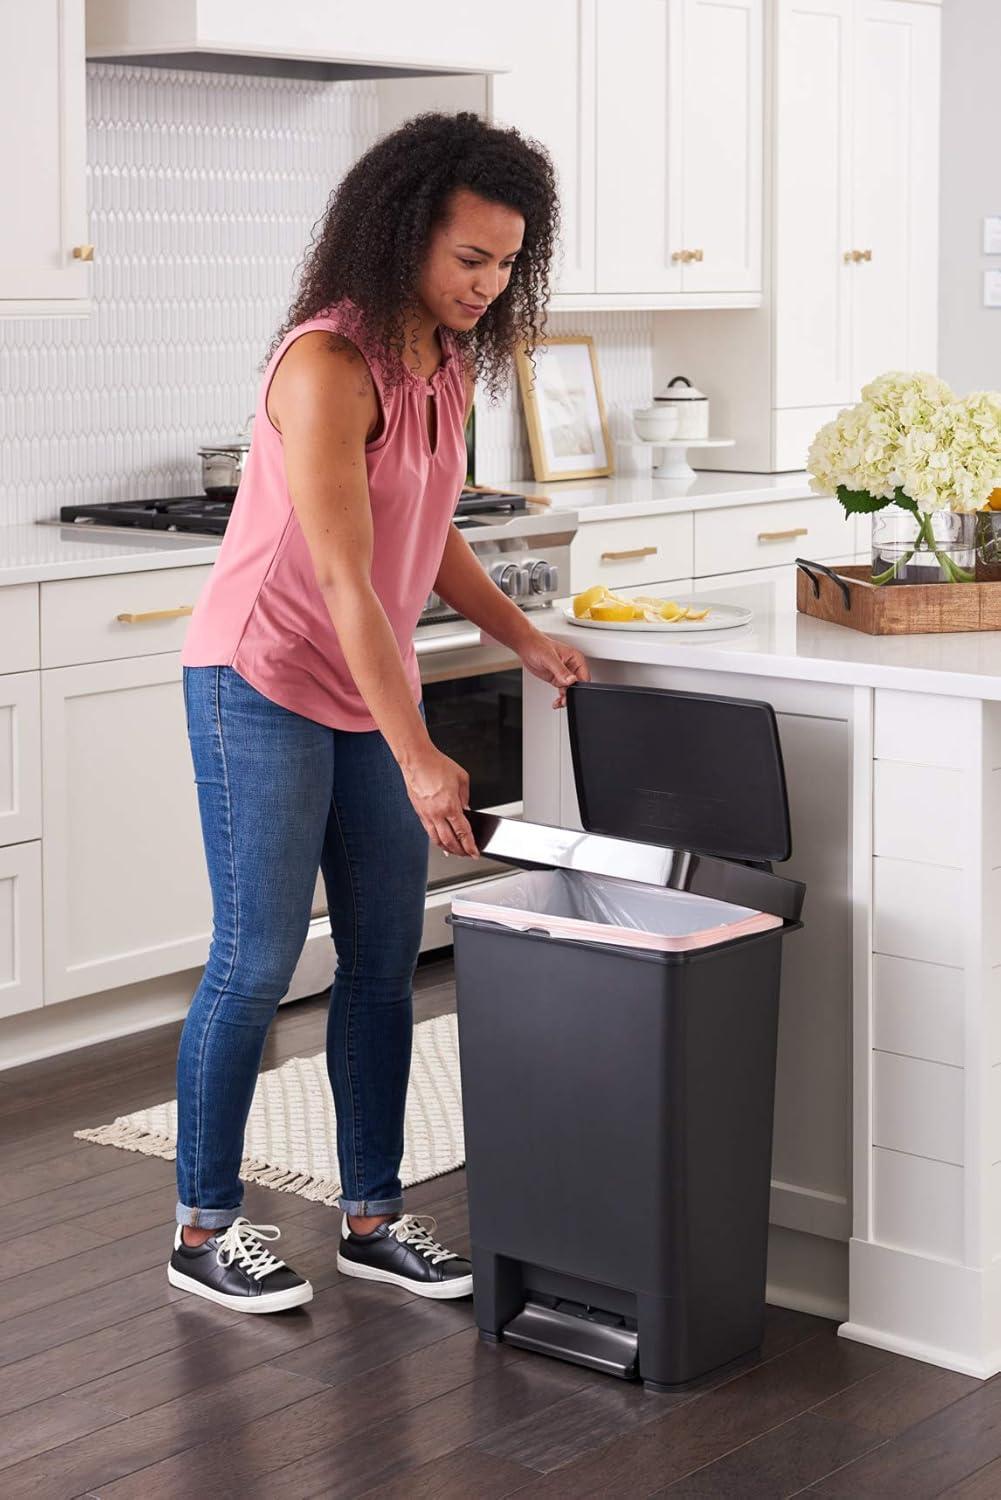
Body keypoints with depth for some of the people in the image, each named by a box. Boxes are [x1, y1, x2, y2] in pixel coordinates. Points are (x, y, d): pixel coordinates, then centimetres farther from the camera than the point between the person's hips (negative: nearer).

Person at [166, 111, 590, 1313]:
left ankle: (372, 1216, 19)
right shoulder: (326, 366, -22)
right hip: (263, 685, -8)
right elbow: (345, 579, -25)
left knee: (385, 961, 8)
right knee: (256, 963, -3)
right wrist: (418, 757, -26)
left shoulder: (449, 364, 5)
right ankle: (203, 1227, 11)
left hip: (372, 686, 8)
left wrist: (523, 637, 3)